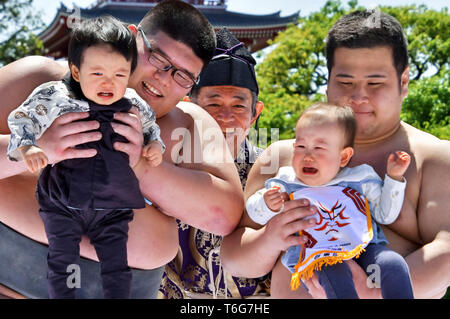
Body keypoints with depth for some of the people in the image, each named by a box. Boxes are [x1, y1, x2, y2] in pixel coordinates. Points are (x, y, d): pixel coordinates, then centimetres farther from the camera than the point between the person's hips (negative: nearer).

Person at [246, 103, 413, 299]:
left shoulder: (360, 178, 9)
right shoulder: (286, 184, 7)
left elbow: (385, 215, 15)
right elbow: (254, 212, 13)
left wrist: (394, 178, 6)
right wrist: (268, 206, -11)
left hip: (365, 248, 2)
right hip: (322, 258, -2)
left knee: (394, 265, -27)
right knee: (334, 272, -36)